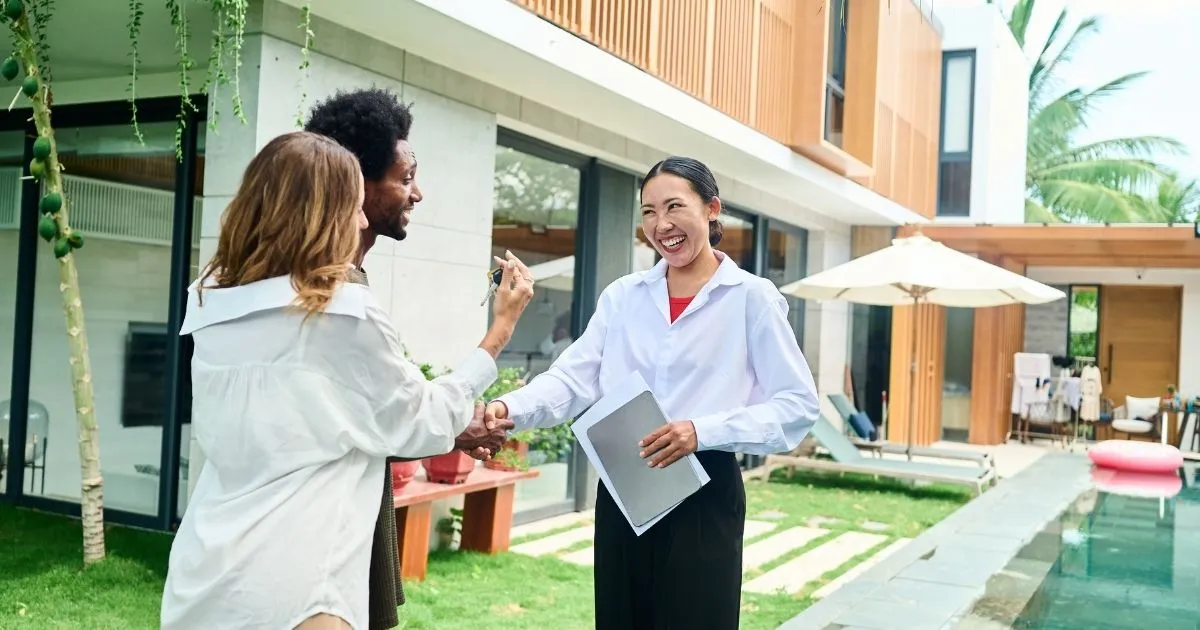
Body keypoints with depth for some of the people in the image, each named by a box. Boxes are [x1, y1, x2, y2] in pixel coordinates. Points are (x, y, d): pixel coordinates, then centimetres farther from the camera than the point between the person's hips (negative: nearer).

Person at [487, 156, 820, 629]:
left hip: (704, 496, -3)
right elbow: (573, 379, -1)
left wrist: (704, 431, -21)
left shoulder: (751, 297, -3)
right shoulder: (621, 296, 8)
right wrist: (510, 409, -20)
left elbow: (798, 404, -8)